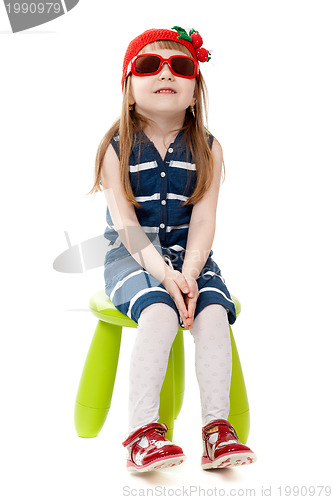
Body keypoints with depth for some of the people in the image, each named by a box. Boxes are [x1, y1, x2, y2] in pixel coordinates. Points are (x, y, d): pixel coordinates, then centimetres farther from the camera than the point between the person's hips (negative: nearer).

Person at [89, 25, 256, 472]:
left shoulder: (207, 149, 4)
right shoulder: (117, 149, -2)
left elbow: (203, 219, -4)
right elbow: (125, 223, -10)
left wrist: (189, 273, -21)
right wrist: (164, 274, -23)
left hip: (189, 256, 2)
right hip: (132, 256, -2)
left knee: (213, 310, -27)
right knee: (159, 310, -32)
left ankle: (217, 427, -24)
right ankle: (142, 430, -31)